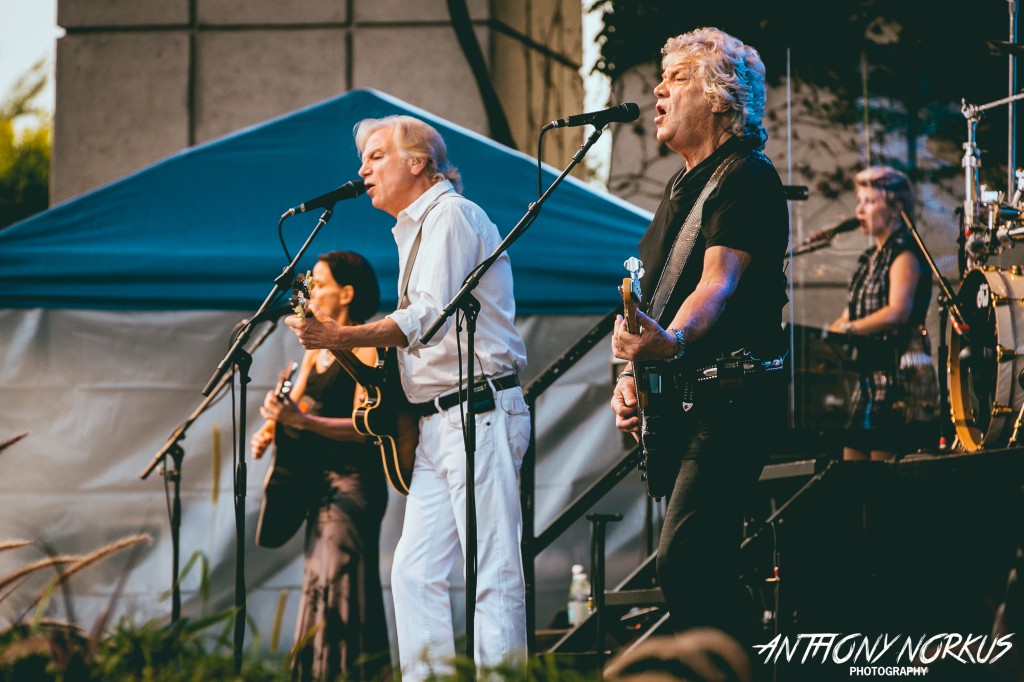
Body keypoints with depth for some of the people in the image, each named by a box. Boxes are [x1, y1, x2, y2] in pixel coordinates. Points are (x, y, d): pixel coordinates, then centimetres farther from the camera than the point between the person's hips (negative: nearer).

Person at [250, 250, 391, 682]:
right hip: (321, 484, 9)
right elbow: (292, 405, 16)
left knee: (343, 592, -12)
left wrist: (303, 421, -30)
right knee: (318, 589, 10)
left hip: (353, 483, -9)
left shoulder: (365, 349, -11)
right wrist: (269, 431, -5)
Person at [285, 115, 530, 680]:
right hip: (438, 422, 10)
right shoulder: (415, 229, 24)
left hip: (478, 413, -10)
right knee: (415, 573, 3)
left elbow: (431, 316, -17)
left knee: (494, 573, -12)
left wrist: (341, 337, -18)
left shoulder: (450, 215, -6)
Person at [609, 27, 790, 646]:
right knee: (700, 566, 8)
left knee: (685, 561, -21)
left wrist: (672, 342, -39)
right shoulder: (684, 186, 21)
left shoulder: (747, 176, -8)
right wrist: (632, 372, 10)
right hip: (679, 399, 10)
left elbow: (719, 282, -22)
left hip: (729, 397, -10)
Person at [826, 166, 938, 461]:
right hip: (868, 372, 9)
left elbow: (897, 312, -20)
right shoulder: (870, 259, 19)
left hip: (900, 373, -9)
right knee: (852, 454, 3)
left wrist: (847, 330, -23)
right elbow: (851, 316, 20)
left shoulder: (905, 253, -7)